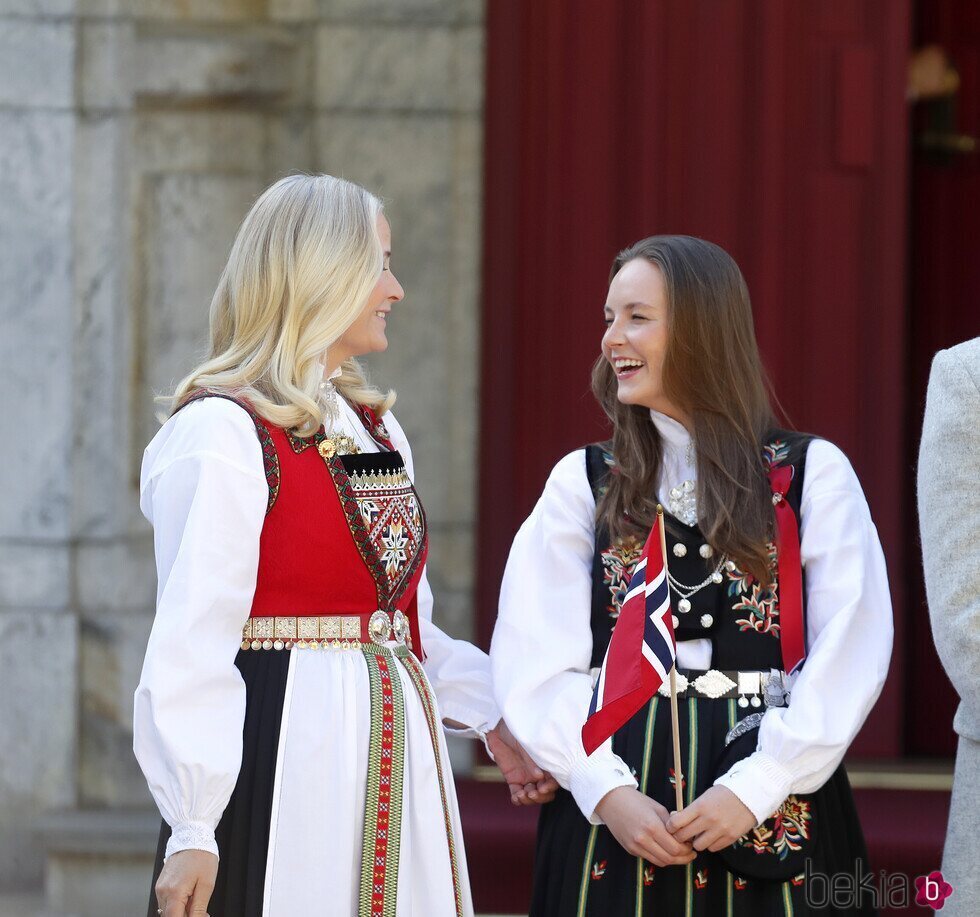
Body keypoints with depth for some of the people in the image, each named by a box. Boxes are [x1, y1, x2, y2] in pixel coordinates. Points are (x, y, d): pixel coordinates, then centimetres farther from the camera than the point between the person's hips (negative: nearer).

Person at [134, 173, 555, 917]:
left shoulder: (376, 430, 16)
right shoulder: (222, 432, -11)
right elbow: (191, 645, -16)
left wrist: (494, 719, 10)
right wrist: (192, 831, -20)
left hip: (393, 759, 8)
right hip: (284, 764, -8)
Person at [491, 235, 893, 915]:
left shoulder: (814, 475, 2)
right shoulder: (582, 484, 8)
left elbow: (851, 651, -6)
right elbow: (534, 664, 0)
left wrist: (754, 788, -15)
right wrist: (607, 792, -13)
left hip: (776, 808, -1)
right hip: (615, 806, 1)